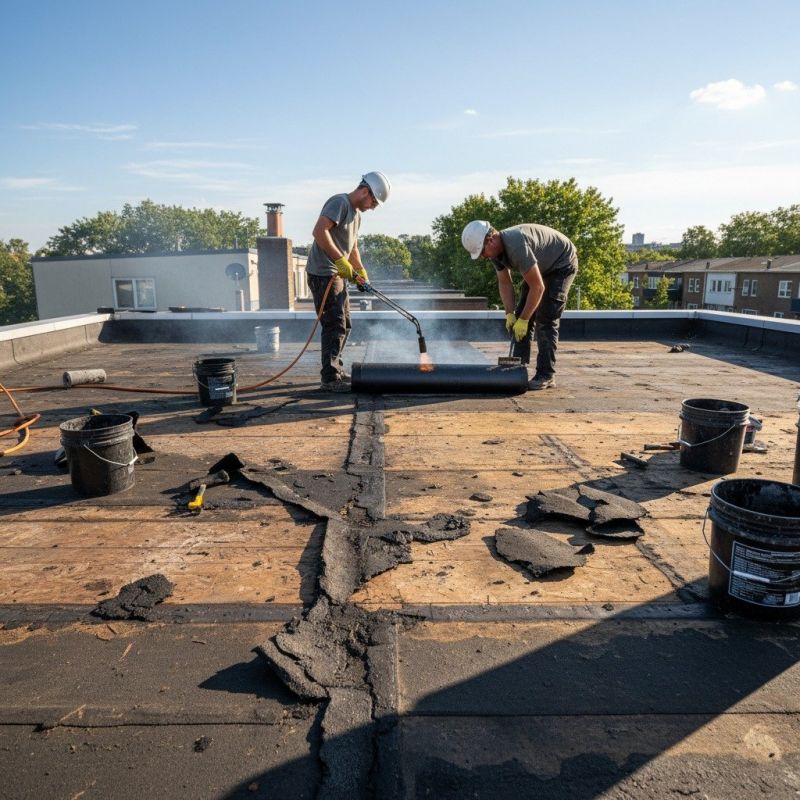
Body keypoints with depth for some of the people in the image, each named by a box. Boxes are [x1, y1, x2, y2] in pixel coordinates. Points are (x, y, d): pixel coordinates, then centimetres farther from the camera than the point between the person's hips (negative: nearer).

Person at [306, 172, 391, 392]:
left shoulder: (356, 213, 21)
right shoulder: (339, 202, -10)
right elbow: (319, 231, -24)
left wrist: (362, 273, 19)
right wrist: (341, 261, -26)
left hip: (338, 275, 10)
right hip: (323, 274, -10)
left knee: (344, 325, 16)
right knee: (335, 325, -13)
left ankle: (336, 370, 28)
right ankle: (330, 379, -11)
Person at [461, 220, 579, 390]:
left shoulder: (516, 245, -37)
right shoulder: (496, 251, -10)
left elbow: (538, 287, -33)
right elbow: (504, 283, -1)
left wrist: (523, 320, -28)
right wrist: (510, 314, -11)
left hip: (562, 263, -9)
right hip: (541, 268, 9)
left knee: (545, 320, -17)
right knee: (521, 316, 1)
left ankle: (546, 375, -13)